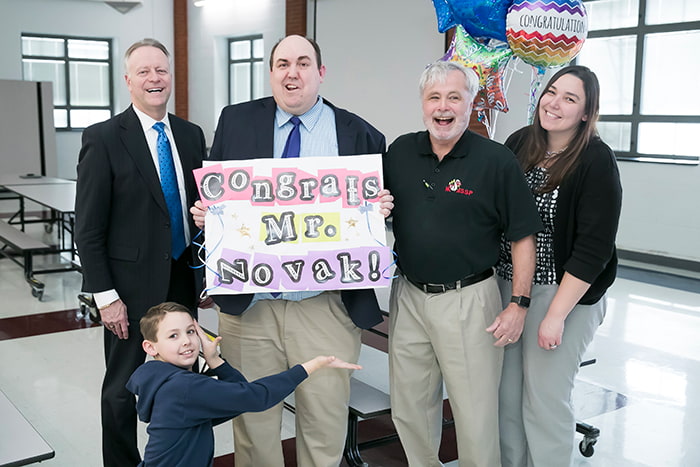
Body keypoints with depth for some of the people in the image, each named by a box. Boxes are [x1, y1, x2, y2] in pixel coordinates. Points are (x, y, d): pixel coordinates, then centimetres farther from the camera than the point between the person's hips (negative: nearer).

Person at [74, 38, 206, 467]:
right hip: (132, 284, -4)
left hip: (184, 279, 5)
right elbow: (88, 229, -10)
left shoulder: (192, 135, 6)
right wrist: (106, 296, -13)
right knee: (123, 386, 10)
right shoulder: (103, 138, -9)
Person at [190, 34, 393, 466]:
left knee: (326, 426, 9)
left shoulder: (361, 135, 1)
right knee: (253, 421, 15)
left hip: (327, 307, -1)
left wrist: (379, 208, -13)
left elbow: (376, 207, 8)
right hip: (248, 305, 1)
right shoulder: (236, 122, 5)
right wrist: (204, 212, -9)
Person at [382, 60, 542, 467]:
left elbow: (523, 236, -6)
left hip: (468, 300, -4)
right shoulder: (400, 152, 5)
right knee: (409, 409, 16)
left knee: (476, 416, 4)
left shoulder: (497, 161, -9)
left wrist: (519, 304, -9)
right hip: (408, 296, 5)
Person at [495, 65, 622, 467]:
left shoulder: (597, 161, -13)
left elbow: (594, 248, -15)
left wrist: (556, 315, -17)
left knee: (545, 399, 5)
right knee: (506, 393, 13)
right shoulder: (519, 143, 1)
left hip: (565, 293, -5)